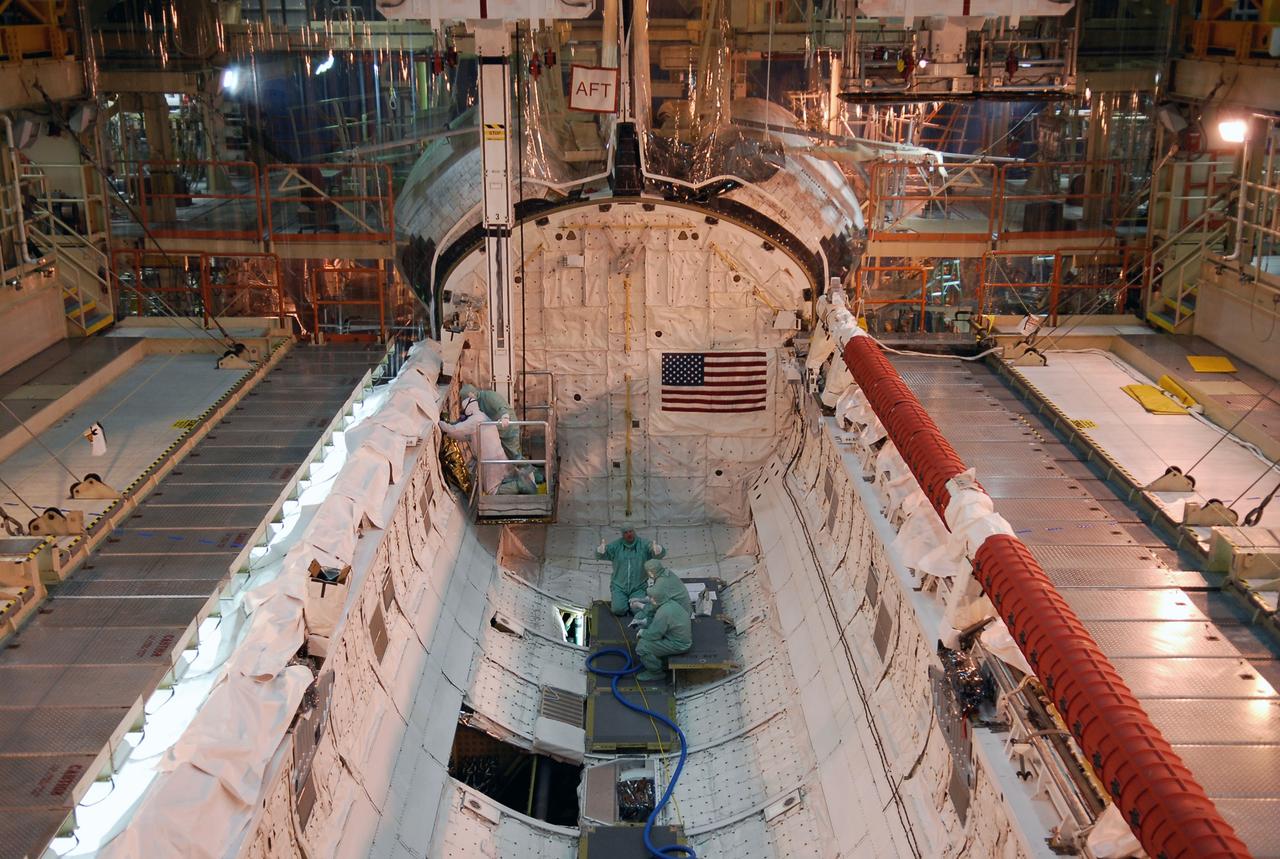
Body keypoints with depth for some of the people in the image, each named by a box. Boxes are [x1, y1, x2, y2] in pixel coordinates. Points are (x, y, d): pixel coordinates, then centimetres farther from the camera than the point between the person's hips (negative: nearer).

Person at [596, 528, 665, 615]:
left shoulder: (643, 544, -8)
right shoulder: (616, 545, -5)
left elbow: (661, 553, -19)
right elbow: (600, 555, -13)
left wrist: (657, 550, -46)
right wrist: (601, 549, -39)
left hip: (638, 588, 0)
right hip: (619, 587, 0)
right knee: (619, 610, -18)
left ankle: (634, 601, 17)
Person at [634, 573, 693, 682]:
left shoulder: (664, 612, -30)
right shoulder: (670, 603, 1)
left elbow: (653, 634, -22)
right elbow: (657, 624, 18)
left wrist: (642, 632, -3)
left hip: (678, 645, -10)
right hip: (681, 637, 10)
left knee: (642, 647, -14)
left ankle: (655, 672, 5)